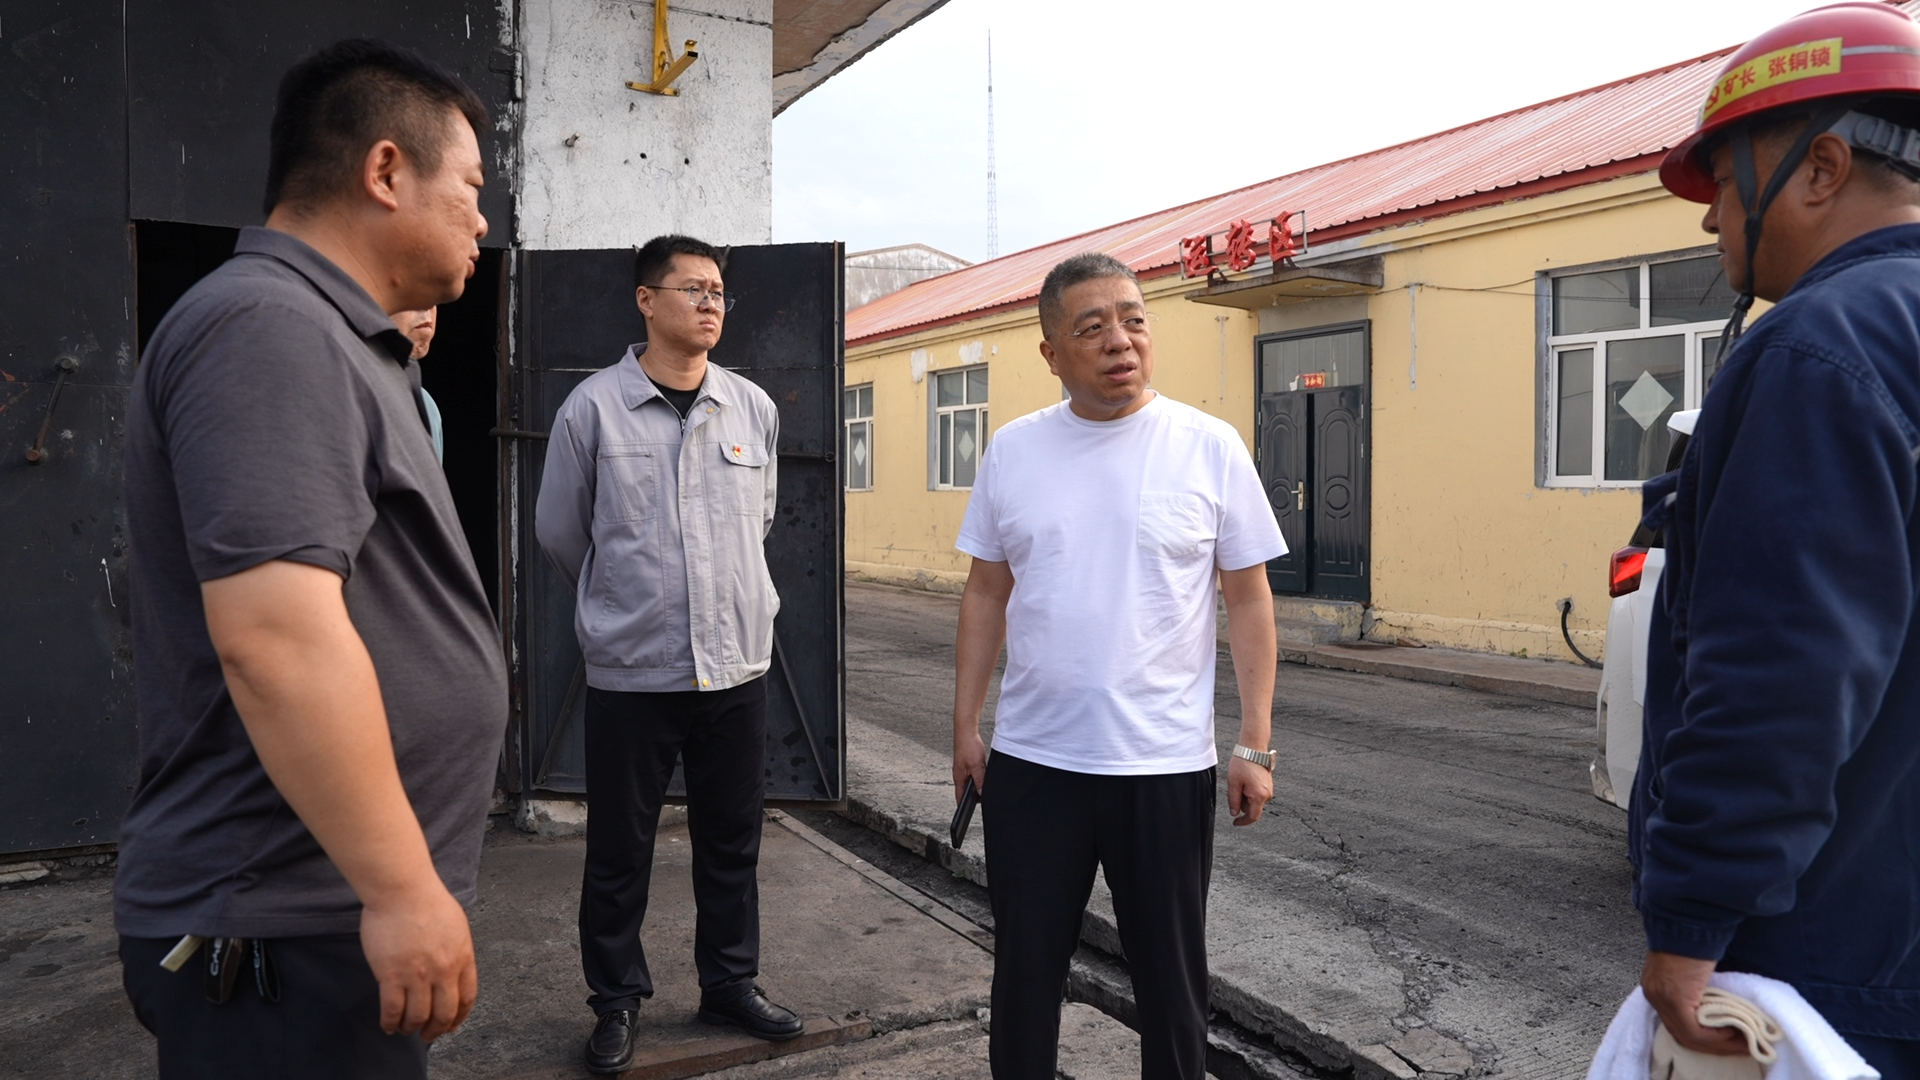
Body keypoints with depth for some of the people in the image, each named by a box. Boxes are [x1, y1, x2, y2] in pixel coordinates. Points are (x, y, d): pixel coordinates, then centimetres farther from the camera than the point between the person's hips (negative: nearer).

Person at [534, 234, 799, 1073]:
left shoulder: (754, 408, 5)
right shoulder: (593, 407, -5)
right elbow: (559, 531, 5)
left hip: (737, 665, 3)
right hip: (631, 670, -3)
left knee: (732, 843, 14)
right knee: (619, 850, 9)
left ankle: (730, 983, 32)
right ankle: (618, 1000, 28)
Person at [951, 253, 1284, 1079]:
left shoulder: (1210, 448, -5)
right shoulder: (1012, 451, 2)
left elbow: (1248, 599, -2)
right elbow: (986, 593, 9)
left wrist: (1255, 746, -5)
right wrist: (964, 725, 7)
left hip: (1165, 765, -2)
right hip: (1029, 762, 2)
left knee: (1170, 977, 13)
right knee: (1024, 971, 15)